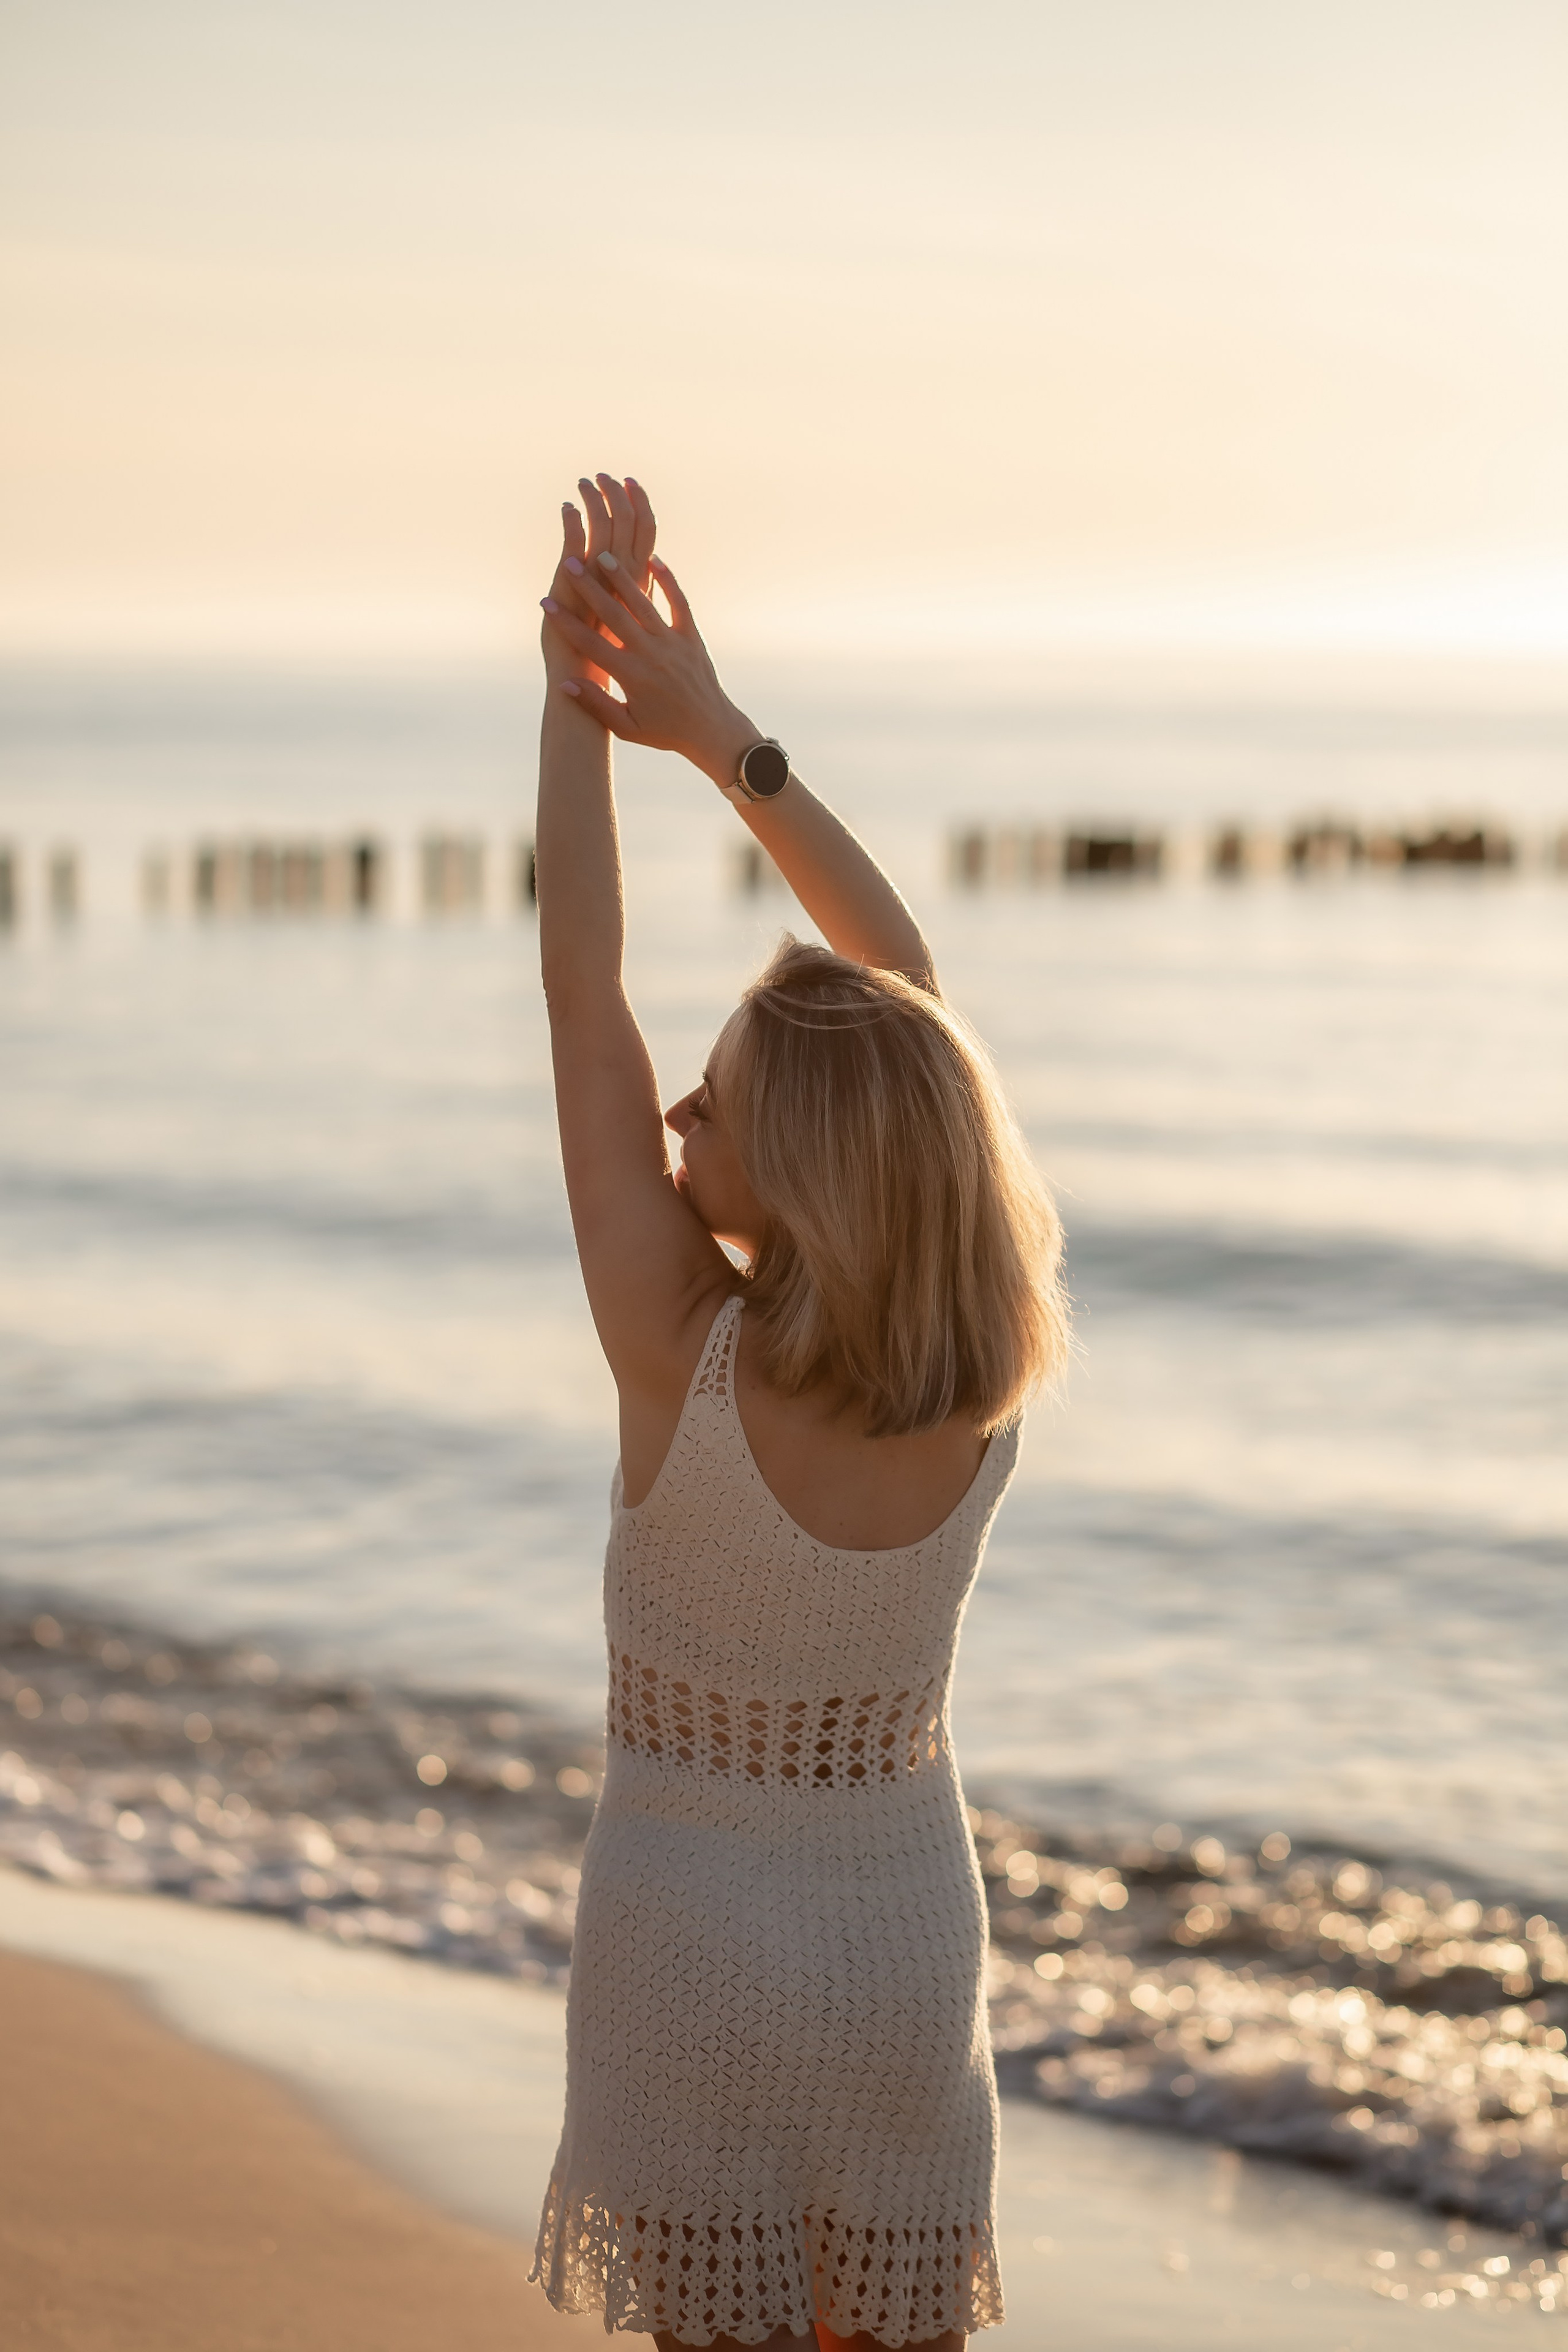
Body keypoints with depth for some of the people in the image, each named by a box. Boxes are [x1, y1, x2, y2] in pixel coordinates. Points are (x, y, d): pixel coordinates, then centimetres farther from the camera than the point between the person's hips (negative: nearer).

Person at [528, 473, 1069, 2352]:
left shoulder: (683, 1362, -24)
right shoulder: (987, 1382, -13)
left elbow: (578, 992, -17)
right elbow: (909, 980, -5)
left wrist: (574, 699, -10)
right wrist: (715, 731, -5)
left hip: (688, 1941, -3)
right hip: (907, 1931, 3)